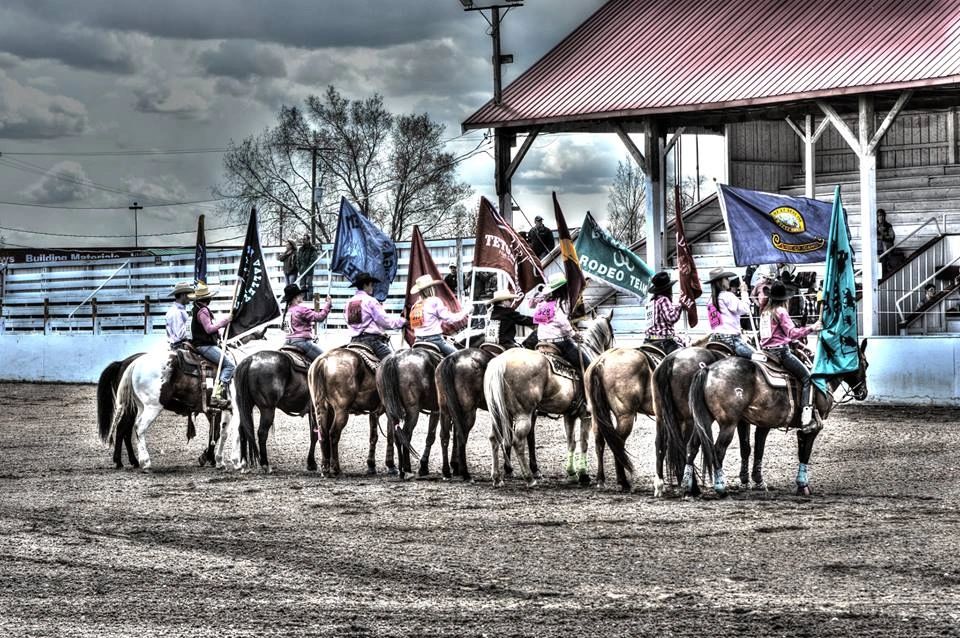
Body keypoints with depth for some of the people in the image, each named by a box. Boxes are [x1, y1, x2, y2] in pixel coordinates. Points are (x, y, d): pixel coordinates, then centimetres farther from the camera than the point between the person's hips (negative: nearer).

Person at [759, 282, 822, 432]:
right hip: (781, 351, -8)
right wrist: (811, 328, -19)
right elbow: (792, 332, -18)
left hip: (766, 350, 8)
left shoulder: (765, 312, 14)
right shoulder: (780, 312, -9)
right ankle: (806, 420, -16)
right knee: (807, 378, -3)